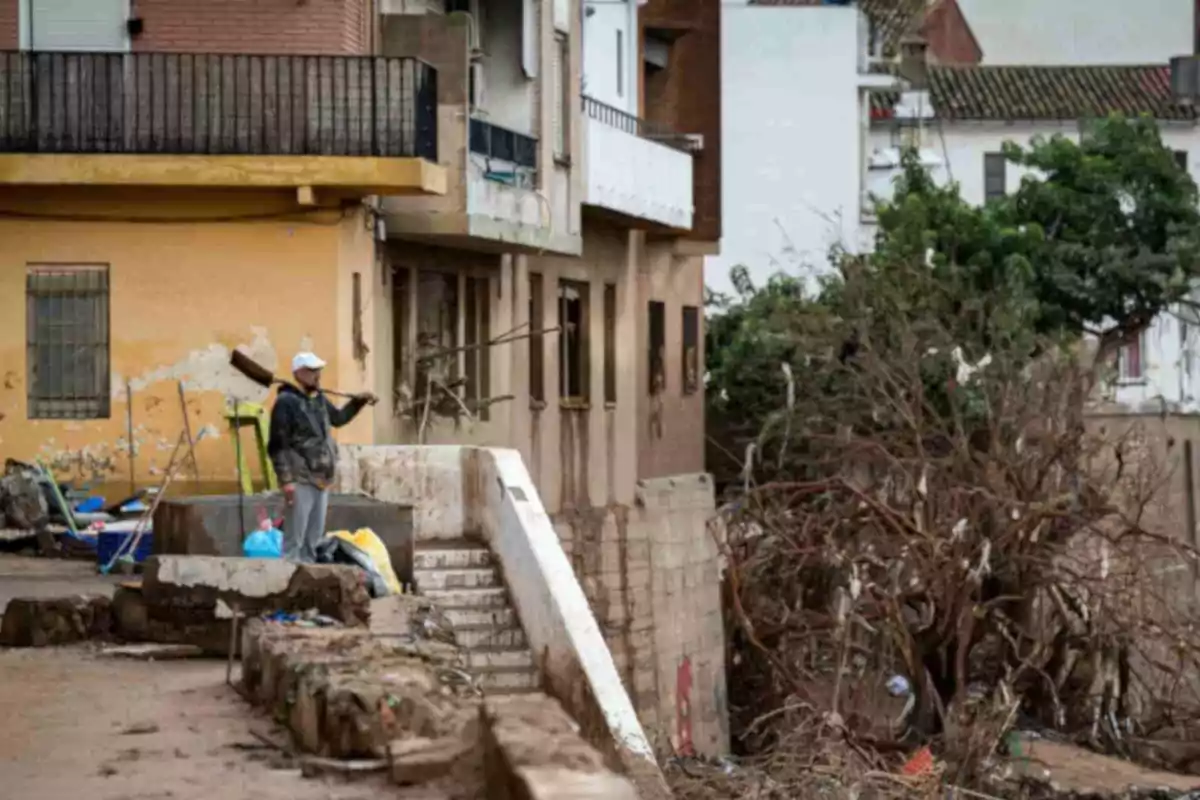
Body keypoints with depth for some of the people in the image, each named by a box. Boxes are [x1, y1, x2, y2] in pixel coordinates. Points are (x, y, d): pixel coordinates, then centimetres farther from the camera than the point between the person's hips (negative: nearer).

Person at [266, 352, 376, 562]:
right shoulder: (286, 402, -10)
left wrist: (358, 401, 19)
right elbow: (277, 445, -14)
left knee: (314, 540, 14)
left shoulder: (319, 399, 13)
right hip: (300, 481, -8)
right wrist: (286, 480, -19)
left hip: (321, 480, 8)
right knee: (294, 540, -9)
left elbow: (339, 418, 34)